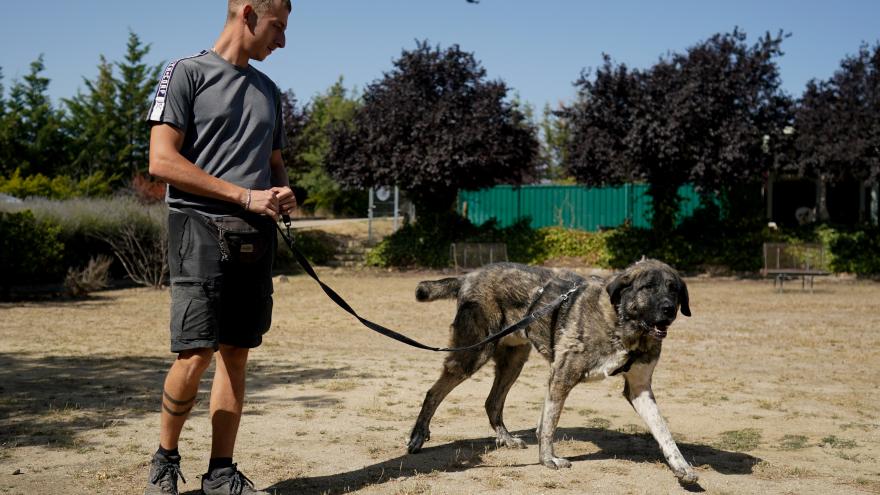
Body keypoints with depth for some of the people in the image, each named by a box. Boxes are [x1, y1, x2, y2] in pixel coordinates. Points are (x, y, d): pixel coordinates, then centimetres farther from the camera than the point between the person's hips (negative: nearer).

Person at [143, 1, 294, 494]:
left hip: (256, 234, 6)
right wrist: (245, 195, -13)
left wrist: (284, 191, 2)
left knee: (236, 354, 5)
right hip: (202, 228, -6)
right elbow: (162, 161, -9)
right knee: (195, 355, -11)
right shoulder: (187, 73, 0)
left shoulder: (268, 89, 20)